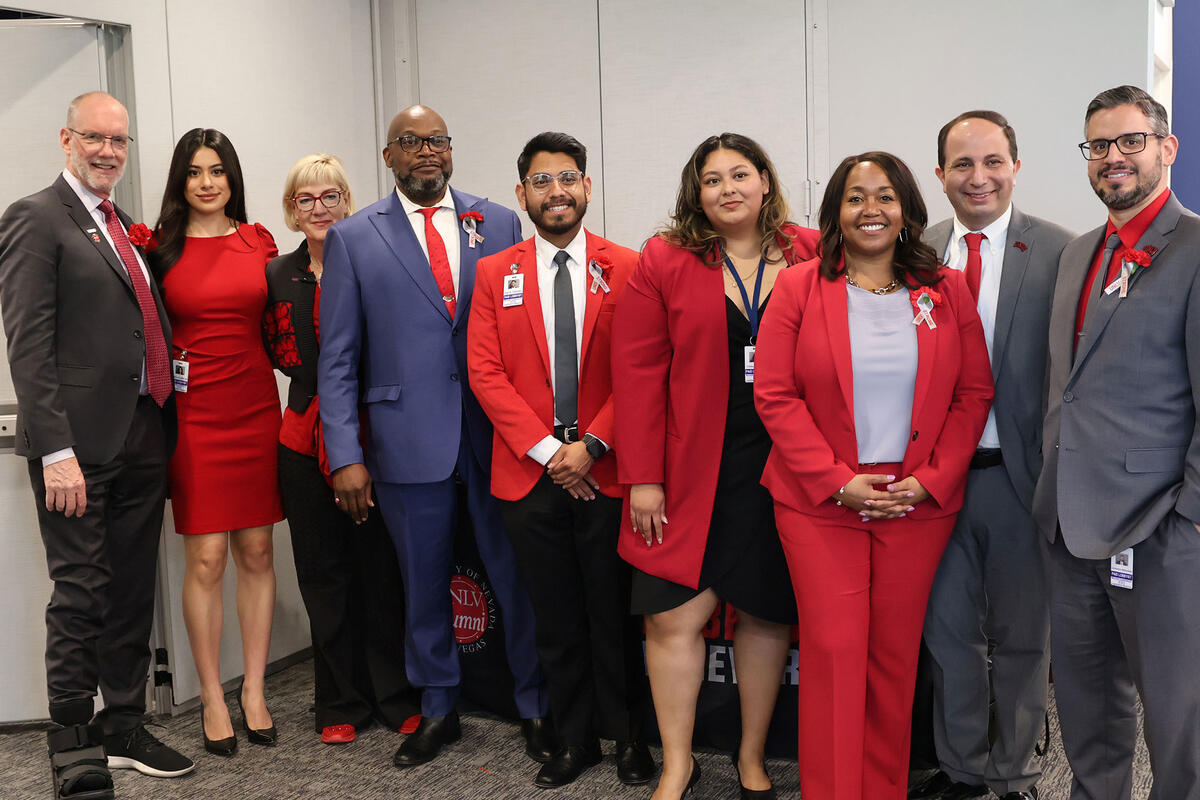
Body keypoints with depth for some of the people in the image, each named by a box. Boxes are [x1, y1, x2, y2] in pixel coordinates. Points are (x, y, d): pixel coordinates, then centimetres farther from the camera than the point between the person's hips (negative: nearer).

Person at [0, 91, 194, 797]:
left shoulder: (128, 229, 18)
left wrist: (166, 428, 11)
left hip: (143, 440, 7)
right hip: (81, 443, -7)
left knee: (133, 593, 13)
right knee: (81, 595, 0)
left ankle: (124, 729, 26)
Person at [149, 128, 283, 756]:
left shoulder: (258, 241, 7)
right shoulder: (162, 248, 2)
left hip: (256, 409, 2)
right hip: (194, 415, -2)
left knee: (257, 552, 7)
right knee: (205, 559, -1)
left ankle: (253, 690, 19)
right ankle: (212, 698, 14)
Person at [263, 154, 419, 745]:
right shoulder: (278, 275, 7)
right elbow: (278, 353, 15)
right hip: (307, 439, 3)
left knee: (381, 564, 4)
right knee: (324, 572, 9)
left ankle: (397, 696, 19)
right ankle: (341, 703, 22)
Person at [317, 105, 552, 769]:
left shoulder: (499, 224, 7)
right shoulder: (353, 238, 4)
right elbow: (337, 358, 2)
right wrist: (345, 456, -6)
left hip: (499, 434, 1)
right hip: (411, 439, 0)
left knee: (519, 577, 7)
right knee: (424, 584, 12)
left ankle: (535, 706, 26)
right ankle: (437, 709, 32)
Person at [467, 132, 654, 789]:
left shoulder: (626, 268, 2)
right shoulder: (494, 273, 7)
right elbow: (485, 373, 0)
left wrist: (590, 445, -11)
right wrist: (545, 448, -9)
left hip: (606, 470, -1)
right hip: (529, 472, 2)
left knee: (614, 613, 7)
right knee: (555, 618, 10)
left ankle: (628, 736, 24)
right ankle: (574, 739, 24)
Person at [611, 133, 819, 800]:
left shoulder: (812, 257, 3)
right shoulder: (665, 262, 0)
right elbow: (637, 371, -4)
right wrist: (643, 476, -8)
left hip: (783, 469, 1)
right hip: (693, 472, -1)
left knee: (768, 614, 10)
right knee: (673, 617, 0)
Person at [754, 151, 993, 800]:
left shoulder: (947, 292, 6)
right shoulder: (799, 287, 1)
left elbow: (974, 394, 5)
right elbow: (774, 394, -5)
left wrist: (931, 480, -7)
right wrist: (838, 481, -12)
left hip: (920, 502, 2)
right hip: (820, 500, -2)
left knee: (895, 651, 8)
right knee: (833, 648, -2)